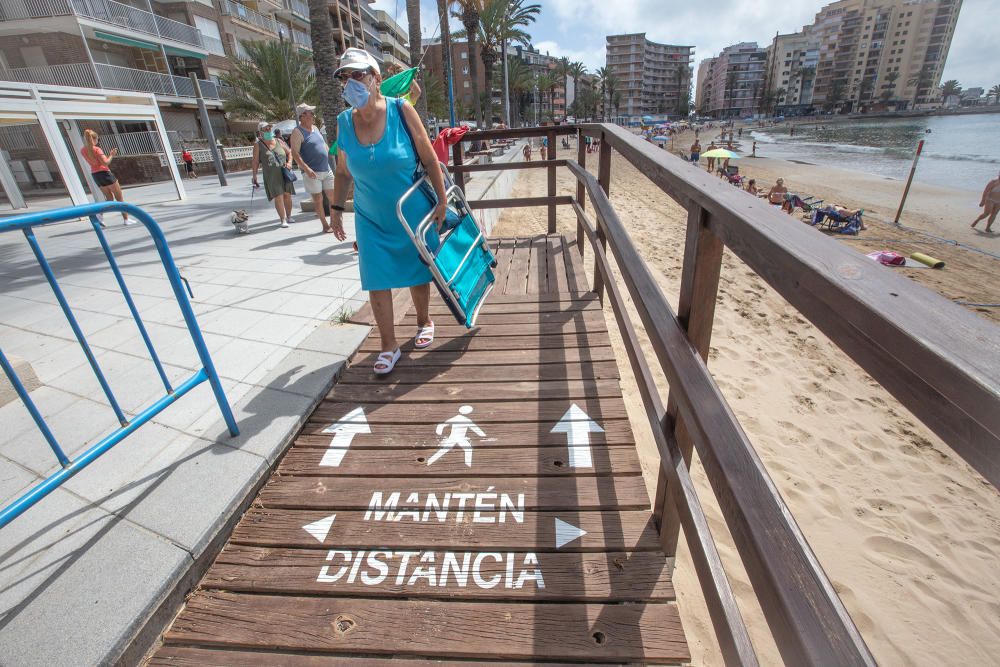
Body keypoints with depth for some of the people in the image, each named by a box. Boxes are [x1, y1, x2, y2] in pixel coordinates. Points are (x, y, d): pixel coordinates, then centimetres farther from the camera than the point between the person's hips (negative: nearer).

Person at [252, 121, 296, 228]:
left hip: (285, 173, 3)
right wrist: (254, 176, -5)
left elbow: (289, 152, 16)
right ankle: (283, 220, -8)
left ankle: (288, 217, 20)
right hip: (271, 176, -3)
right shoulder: (258, 144, 1)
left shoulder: (279, 142, 8)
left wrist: (289, 162, -3)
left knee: (287, 195, 3)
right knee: (278, 197, -11)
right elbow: (255, 161, -1)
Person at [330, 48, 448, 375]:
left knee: (417, 273, 11)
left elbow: (429, 158, -7)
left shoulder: (401, 110, -11)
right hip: (370, 219, 3)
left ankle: (424, 322, 37)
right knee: (377, 281, 0)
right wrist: (336, 208, 9)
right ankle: (389, 346, 12)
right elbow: (343, 172, 9)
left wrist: (442, 200, -9)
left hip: (412, 213, -2)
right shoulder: (344, 122, -2)